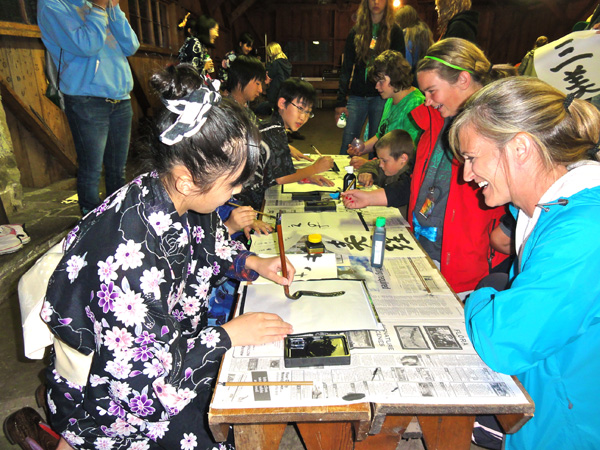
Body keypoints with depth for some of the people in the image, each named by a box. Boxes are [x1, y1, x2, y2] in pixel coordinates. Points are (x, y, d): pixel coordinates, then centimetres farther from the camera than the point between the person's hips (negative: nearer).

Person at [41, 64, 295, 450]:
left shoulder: (179, 200, -13)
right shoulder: (129, 256, -36)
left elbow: (209, 247, 10)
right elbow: (137, 381, -27)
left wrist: (251, 263, -5)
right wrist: (227, 336, -21)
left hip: (166, 342, 7)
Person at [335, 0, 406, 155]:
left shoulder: (394, 31, 6)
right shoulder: (356, 31, 11)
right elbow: (346, 68, 8)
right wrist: (340, 101, -1)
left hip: (382, 96, -1)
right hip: (357, 96, 2)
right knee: (347, 145, -1)